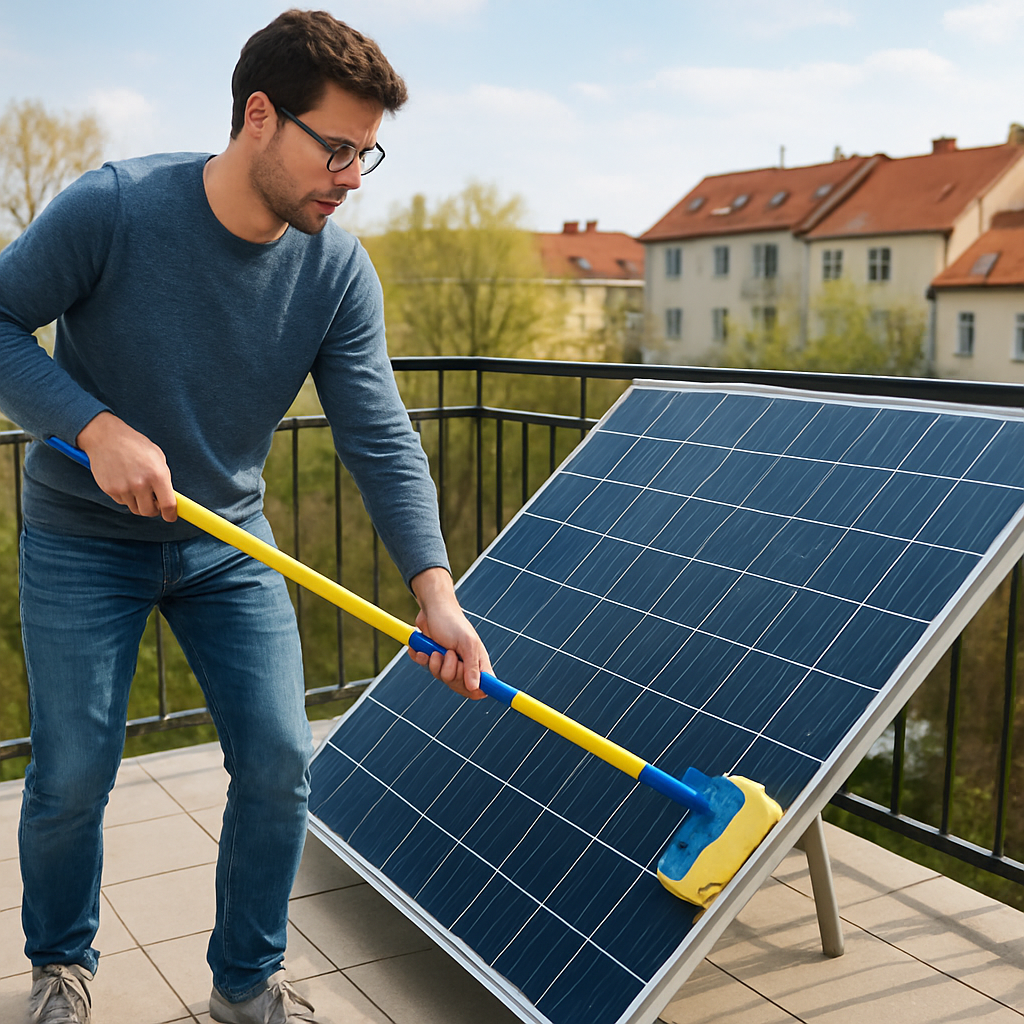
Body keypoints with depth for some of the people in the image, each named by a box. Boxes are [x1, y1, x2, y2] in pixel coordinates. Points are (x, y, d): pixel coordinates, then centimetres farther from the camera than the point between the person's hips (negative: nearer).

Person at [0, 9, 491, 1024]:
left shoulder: (338, 272, -12)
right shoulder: (111, 208, -21)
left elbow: (380, 438, -14)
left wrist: (434, 588, -25)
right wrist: (95, 426, -28)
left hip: (226, 541, 3)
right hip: (82, 540, -3)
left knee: (278, 762, -1)